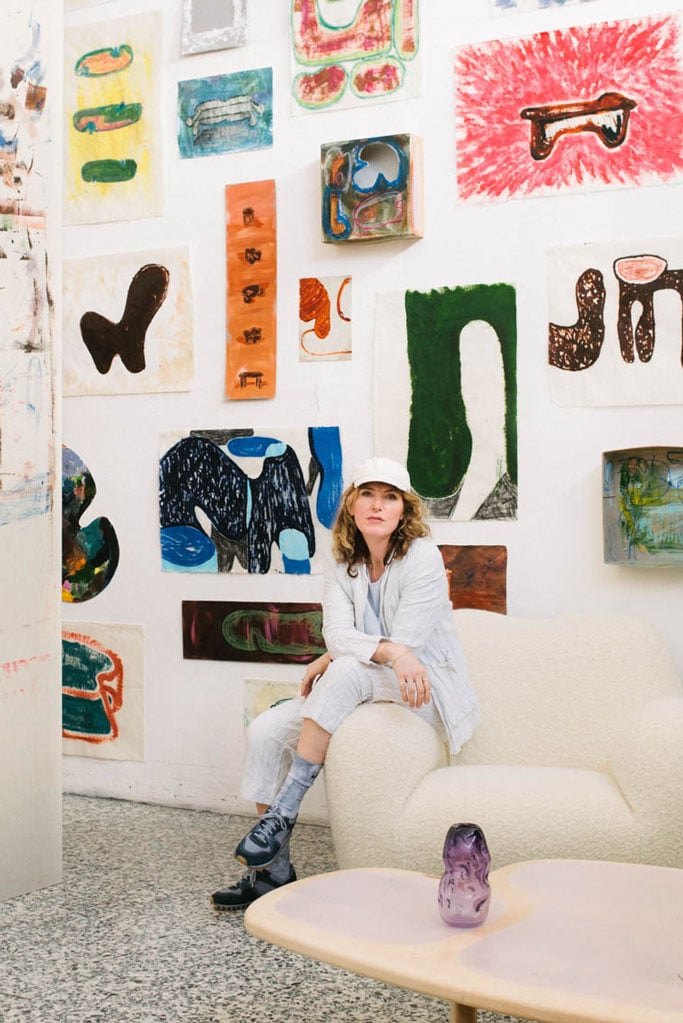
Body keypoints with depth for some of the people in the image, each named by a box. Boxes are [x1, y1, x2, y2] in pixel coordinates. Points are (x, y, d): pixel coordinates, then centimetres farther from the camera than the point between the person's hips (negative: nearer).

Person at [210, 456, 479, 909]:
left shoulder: (422, 557, -12)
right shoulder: (343, 565, 4)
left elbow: (408, 643, -17)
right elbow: (337, 634, -11)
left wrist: (334, 660, -15)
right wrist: (390, 651, -29)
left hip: (427, 695, -6)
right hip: (363, 689, 6)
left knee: (346, 670, -35)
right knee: (265, 730, -13)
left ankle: (282, 814, -28)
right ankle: (274, 870, -3)